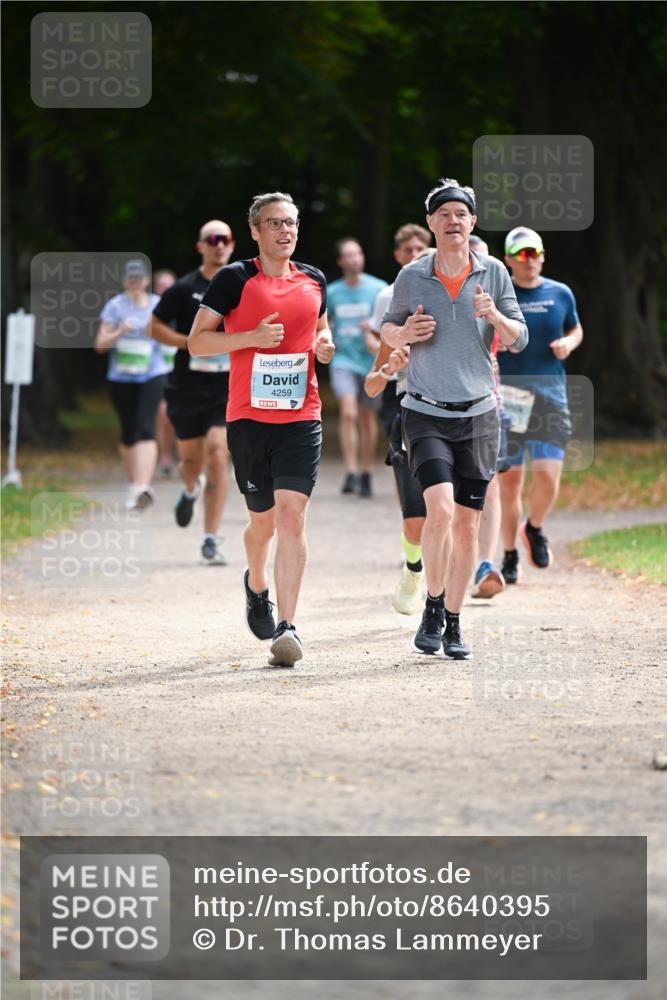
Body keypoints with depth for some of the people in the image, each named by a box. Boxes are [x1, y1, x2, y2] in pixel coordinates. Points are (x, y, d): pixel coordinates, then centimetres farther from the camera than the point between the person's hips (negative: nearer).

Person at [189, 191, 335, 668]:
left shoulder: (314, 280, 11)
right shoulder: (234, 279, -1)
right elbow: (197, 341, -2)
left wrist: (324, 344, 6)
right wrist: (253, 337, -15)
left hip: (302, 417, 2)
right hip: (249, 415, -2)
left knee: (292, 514, -13)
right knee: (263, 521, 9)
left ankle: (287, 626, -16)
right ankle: (257, 585, 43)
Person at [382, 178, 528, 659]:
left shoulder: (493, 273, 1)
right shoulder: (411, 277, -1)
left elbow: (519, 340, 2)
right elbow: (388, 328, 15)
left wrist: (495, 317, -19)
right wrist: (403, 333, -9)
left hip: (478, 415, 2)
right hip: (426, 414, -2)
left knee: (467, 523, 5)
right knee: (441, 510, -20)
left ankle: (454, 624, 17)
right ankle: (433, 609, -1)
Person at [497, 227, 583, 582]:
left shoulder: (560, 294, 6)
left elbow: (576, 329, 22)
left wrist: (568, 344, 1)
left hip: (549, 395, 1)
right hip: (506, 396, -1)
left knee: (547, 478, -10)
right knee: (509, 481, 3)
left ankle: (534, 529, 21)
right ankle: (510, 556, 18)